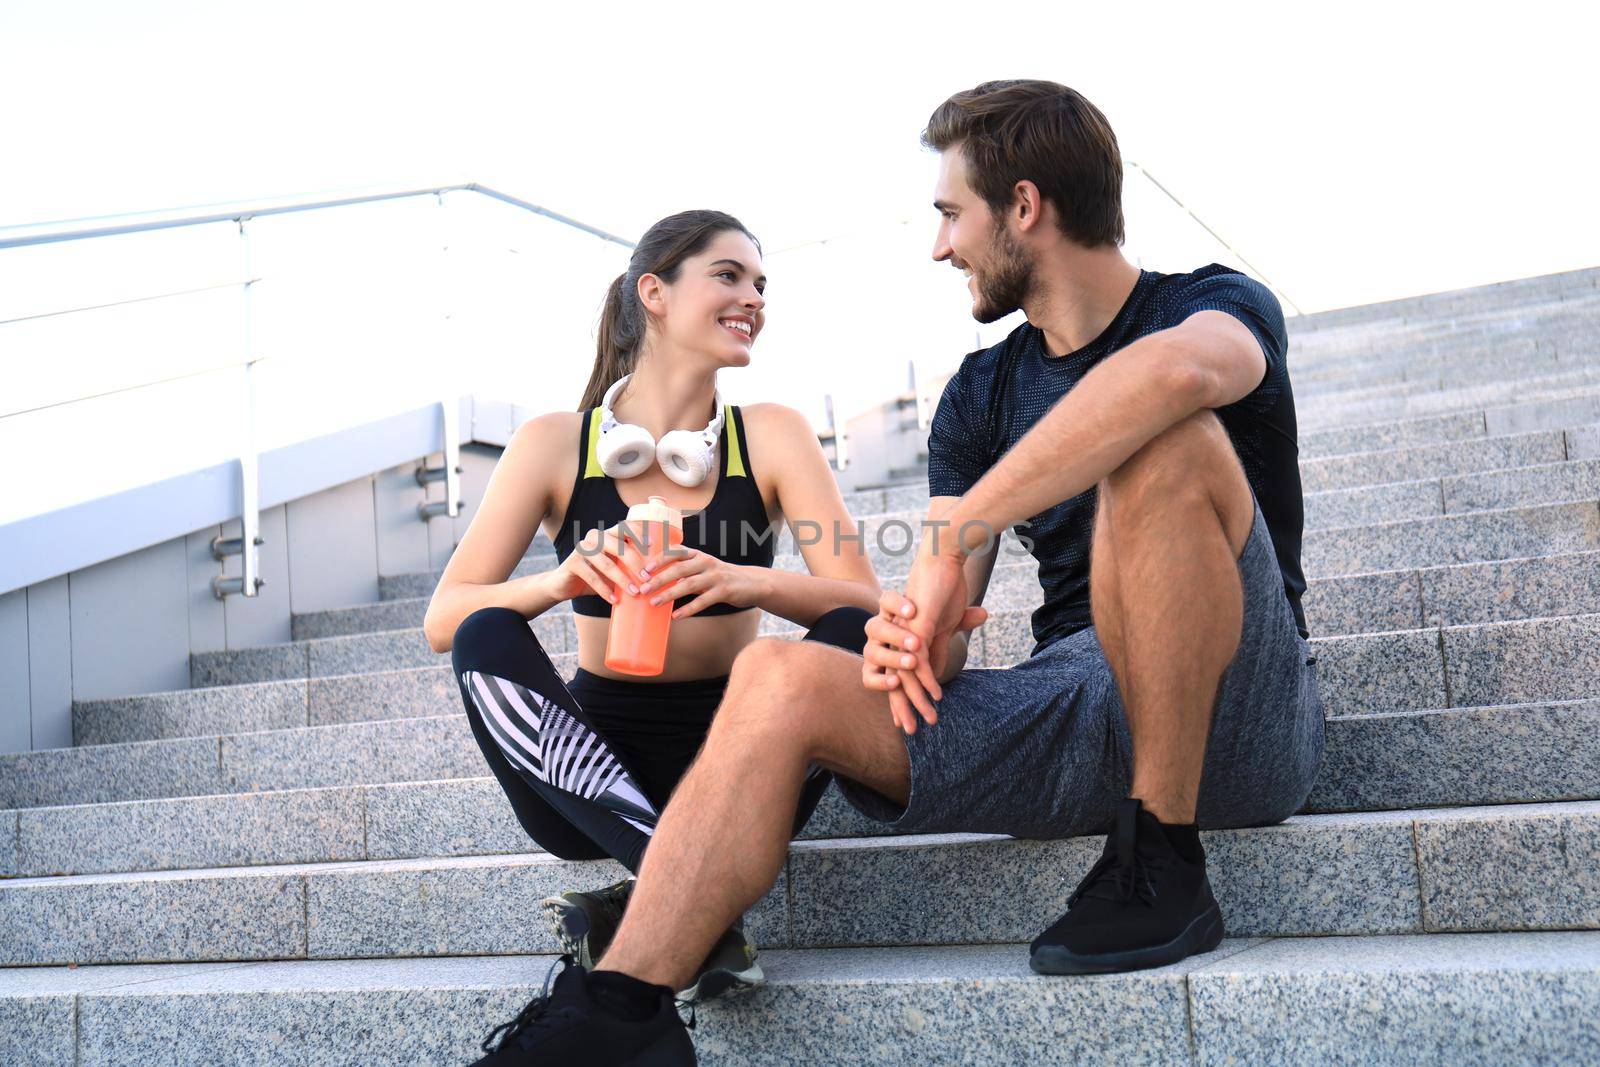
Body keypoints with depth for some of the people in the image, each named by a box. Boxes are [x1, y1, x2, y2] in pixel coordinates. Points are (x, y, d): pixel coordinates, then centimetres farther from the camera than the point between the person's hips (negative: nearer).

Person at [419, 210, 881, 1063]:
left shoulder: (771, 435, 0)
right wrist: (561, 580, -29)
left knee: (848, 639, -24)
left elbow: (861, 602, -11)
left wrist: (745, 583, -30)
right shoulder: (554, 444, -2)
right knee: (489, 640, -25)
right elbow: (445, 620, -9)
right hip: (592, 763, 0)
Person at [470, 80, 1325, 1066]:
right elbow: (940, 641, 8)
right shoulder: (979, 397, 15)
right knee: (781, 678, -15)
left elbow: (1179, 369, -31)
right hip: (1069, 714, 5)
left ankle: (1161, 868, -23)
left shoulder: (1220, 305, -1)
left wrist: (953, 537, -30)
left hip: (1241, 719, -4)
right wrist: (912, 635, -18)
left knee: (1161, 442, -30)